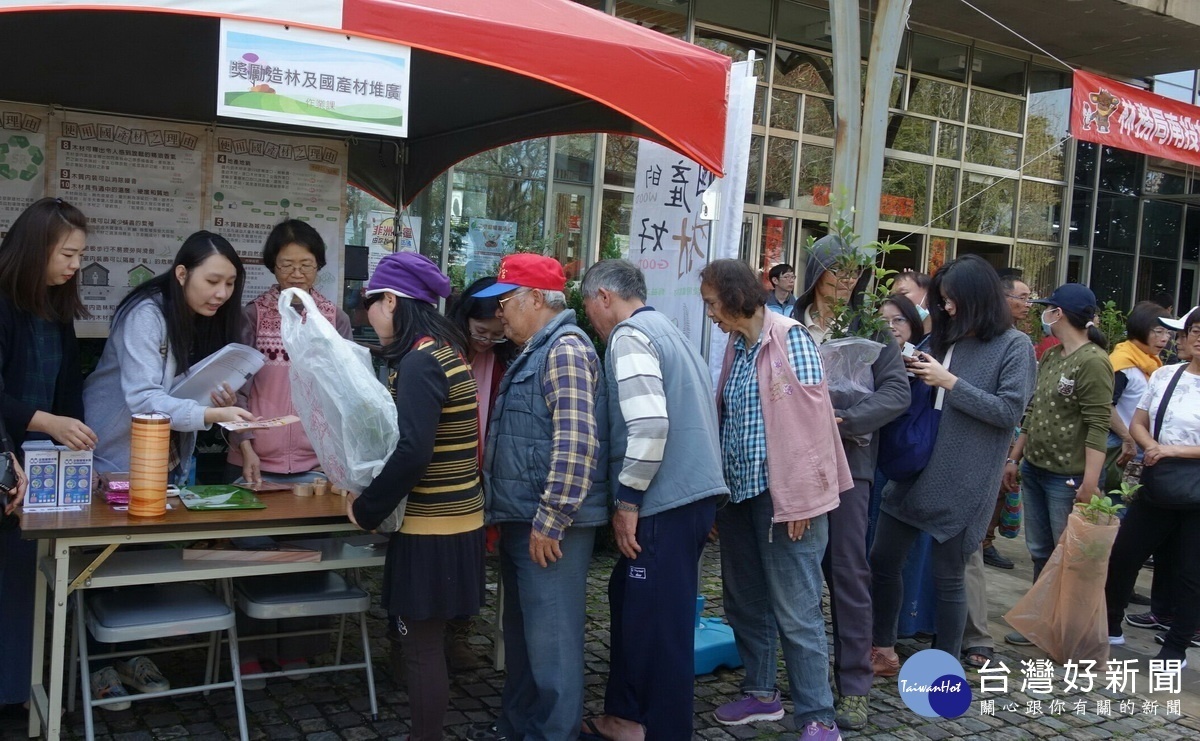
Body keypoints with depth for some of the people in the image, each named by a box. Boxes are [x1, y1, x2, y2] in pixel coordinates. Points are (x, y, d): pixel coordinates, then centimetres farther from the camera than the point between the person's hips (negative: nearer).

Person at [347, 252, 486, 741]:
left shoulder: (419, 362, -18)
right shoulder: (443, 350, 10)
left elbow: (411, 452, -26)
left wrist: (366, 510, -14)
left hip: (432, 528, -9)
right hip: (452, 519, 9)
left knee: (422, 648, 3)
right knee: (426, 643, 18)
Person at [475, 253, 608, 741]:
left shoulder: (565, 350, -15)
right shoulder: (537, 352, 18)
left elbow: (575, 443, -24)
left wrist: (549, 520, -23)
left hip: (548, 526, -10)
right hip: (523, 522, 10)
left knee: (551, 642, -1)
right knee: (522, 637, 19)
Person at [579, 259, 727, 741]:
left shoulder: (629, 337, -11)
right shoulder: (665, 330, 19)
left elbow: (649, 426, -23)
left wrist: (626, 500, -14)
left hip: (667, 500, -10)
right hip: (691, 490, 10)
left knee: (658, 621, 2)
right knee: (631, 601, 18)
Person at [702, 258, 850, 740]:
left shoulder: (789, 339, -11)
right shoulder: (736, 346, 13)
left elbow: (808, 420, -15)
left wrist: (798, 499, -17)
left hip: (781, 492, -8)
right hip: (739, 491, 8)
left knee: (795, 610, -3)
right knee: (744, 601, 15)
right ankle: (761, 693, 31)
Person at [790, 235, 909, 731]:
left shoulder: (871, 326, 1)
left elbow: (897, 391, -6)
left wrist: (842, 421, -18)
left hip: (847, 462, -2)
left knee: (848, 573, 2)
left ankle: (854, 686, 12)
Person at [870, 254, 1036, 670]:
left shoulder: (1014, 346, -6)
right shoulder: (946, 340, 10)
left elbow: (1010, 411, -14)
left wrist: (950, 383, -16)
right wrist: (915, 376, -1)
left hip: (963, 484, -6)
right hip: (915, 471, 6)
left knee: (947, 578, 4)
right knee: (882, 561, 10)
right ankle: (884, 650, 28)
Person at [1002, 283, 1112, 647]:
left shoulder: (1093, 362, -14)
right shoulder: (1050, 357, 12)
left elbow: (1098, 427, -18)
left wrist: (1090, 483, -22)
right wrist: (1014, 458, 18)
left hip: (1068, 478, -8)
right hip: (1035, 470, 8)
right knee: (1040, 553, 15)